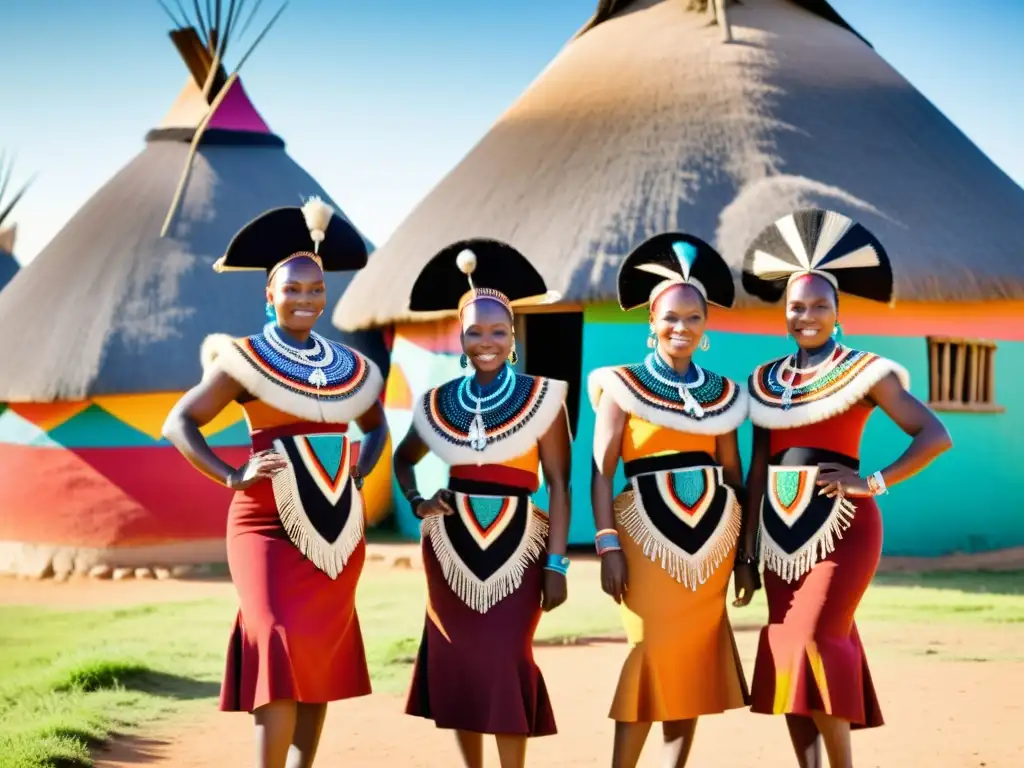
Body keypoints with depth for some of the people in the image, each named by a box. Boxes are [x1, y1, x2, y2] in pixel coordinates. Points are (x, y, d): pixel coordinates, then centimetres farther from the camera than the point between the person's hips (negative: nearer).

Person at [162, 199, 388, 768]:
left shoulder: (349, 365, 10)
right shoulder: (245, 360, -4)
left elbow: (376, 425, 28)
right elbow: (180, 424, -4)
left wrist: (362, 469, 9)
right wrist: (233, 477, -14)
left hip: (339, 525, 5)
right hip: (269, 522, -5)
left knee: (322, 656, 9)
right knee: (281, 648, -19)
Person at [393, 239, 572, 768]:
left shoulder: (542, 398, -5)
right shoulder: (438, 403, 4)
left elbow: (558, 485, -5)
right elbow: (405, 459, 22)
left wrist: (556, 563, -8)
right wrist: (416, 501, 1)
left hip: (516, 546, -3)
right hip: (449, 545, 3)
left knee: (505, 662, -7)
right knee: (456, 662, 6)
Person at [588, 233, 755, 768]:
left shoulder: (721, 394, 11)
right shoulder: (624, 386, 0)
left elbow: (734, 474, 13)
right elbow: (601, 471, -4)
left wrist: (747, 554, 9)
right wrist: (607, 544, -13)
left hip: (712, 537, 4)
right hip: (648, 534, -4)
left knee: (694, 665, 2)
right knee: (649, 657, -8)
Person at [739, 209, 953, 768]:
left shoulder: (863, 372, -4)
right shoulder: (765, 380, 11)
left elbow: (935, 436, -8)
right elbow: (757, 466, 14)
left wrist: (875, 483, -15)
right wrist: (745, 543, 11)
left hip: (841, 528, -6)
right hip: (782, 532, 6)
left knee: (816, 642, -14)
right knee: (786, 657, 5)